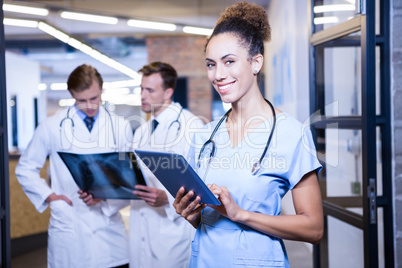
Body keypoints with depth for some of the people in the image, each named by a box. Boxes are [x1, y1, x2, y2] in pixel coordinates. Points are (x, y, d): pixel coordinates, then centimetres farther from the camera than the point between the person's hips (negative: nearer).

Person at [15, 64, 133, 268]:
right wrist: (48, 195, -2)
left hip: (110, 226, 2)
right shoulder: (52, 127, 1)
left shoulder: (120, 126, 5)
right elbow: (25, 169, 10)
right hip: (68, 226, -1)